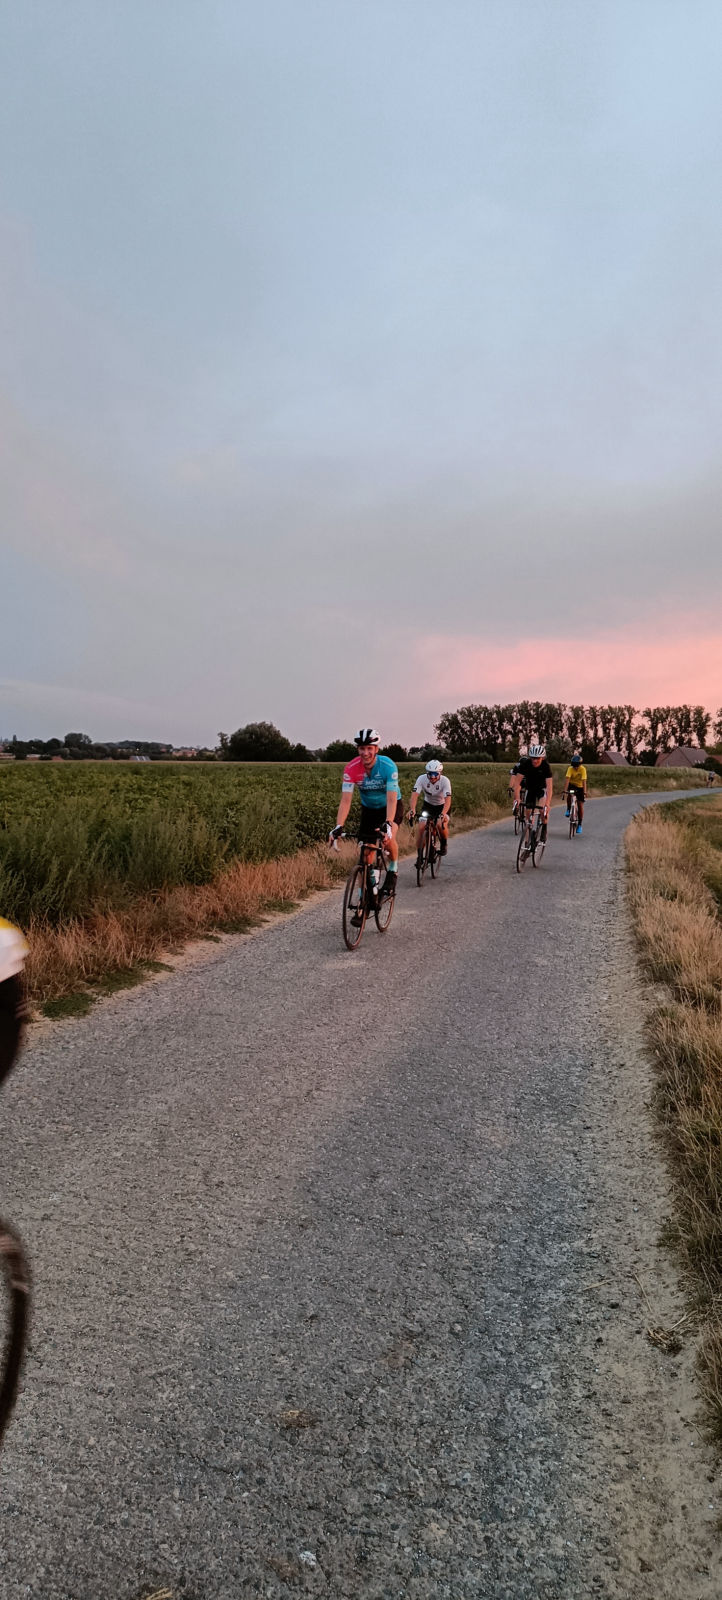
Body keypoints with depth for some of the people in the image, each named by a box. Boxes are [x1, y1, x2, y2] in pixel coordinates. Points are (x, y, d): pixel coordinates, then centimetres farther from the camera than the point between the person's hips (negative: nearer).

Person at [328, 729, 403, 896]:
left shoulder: (388, 766, -29)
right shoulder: (352, 768, -23)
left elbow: (391, 798, -35)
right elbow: (345, 800, -27)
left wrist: (387, 824, -50)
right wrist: (338, 826, -40)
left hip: (391, 806, -3)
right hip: (368, 809, 3)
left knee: (388, 837, -30)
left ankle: (393, 870, -2)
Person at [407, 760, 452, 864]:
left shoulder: (445, 781, -29)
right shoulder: (422, 778, -24)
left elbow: (448, 799, -39)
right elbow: (414, 795, -33)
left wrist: (443, 814, -57)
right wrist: (412, 809, -51)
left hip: (442, 806, -2)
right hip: (428, 805, 2)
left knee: (441, 825, -29)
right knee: (421, 827, -16)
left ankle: (444, 844, 2)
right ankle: (420, 855, -3)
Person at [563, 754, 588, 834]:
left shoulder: (583, 769, -25)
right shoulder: (570, 768, -24)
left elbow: (584, 781, -30)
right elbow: (567, 779, -32)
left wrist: (584, 793, -39)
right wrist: (565, 791, -43)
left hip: (579, 786, 0)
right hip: (571, 785, 0)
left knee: (580, 805, -5)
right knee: (568, 795, -33)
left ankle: (579, 824, 6)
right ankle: (568, 809, -6)